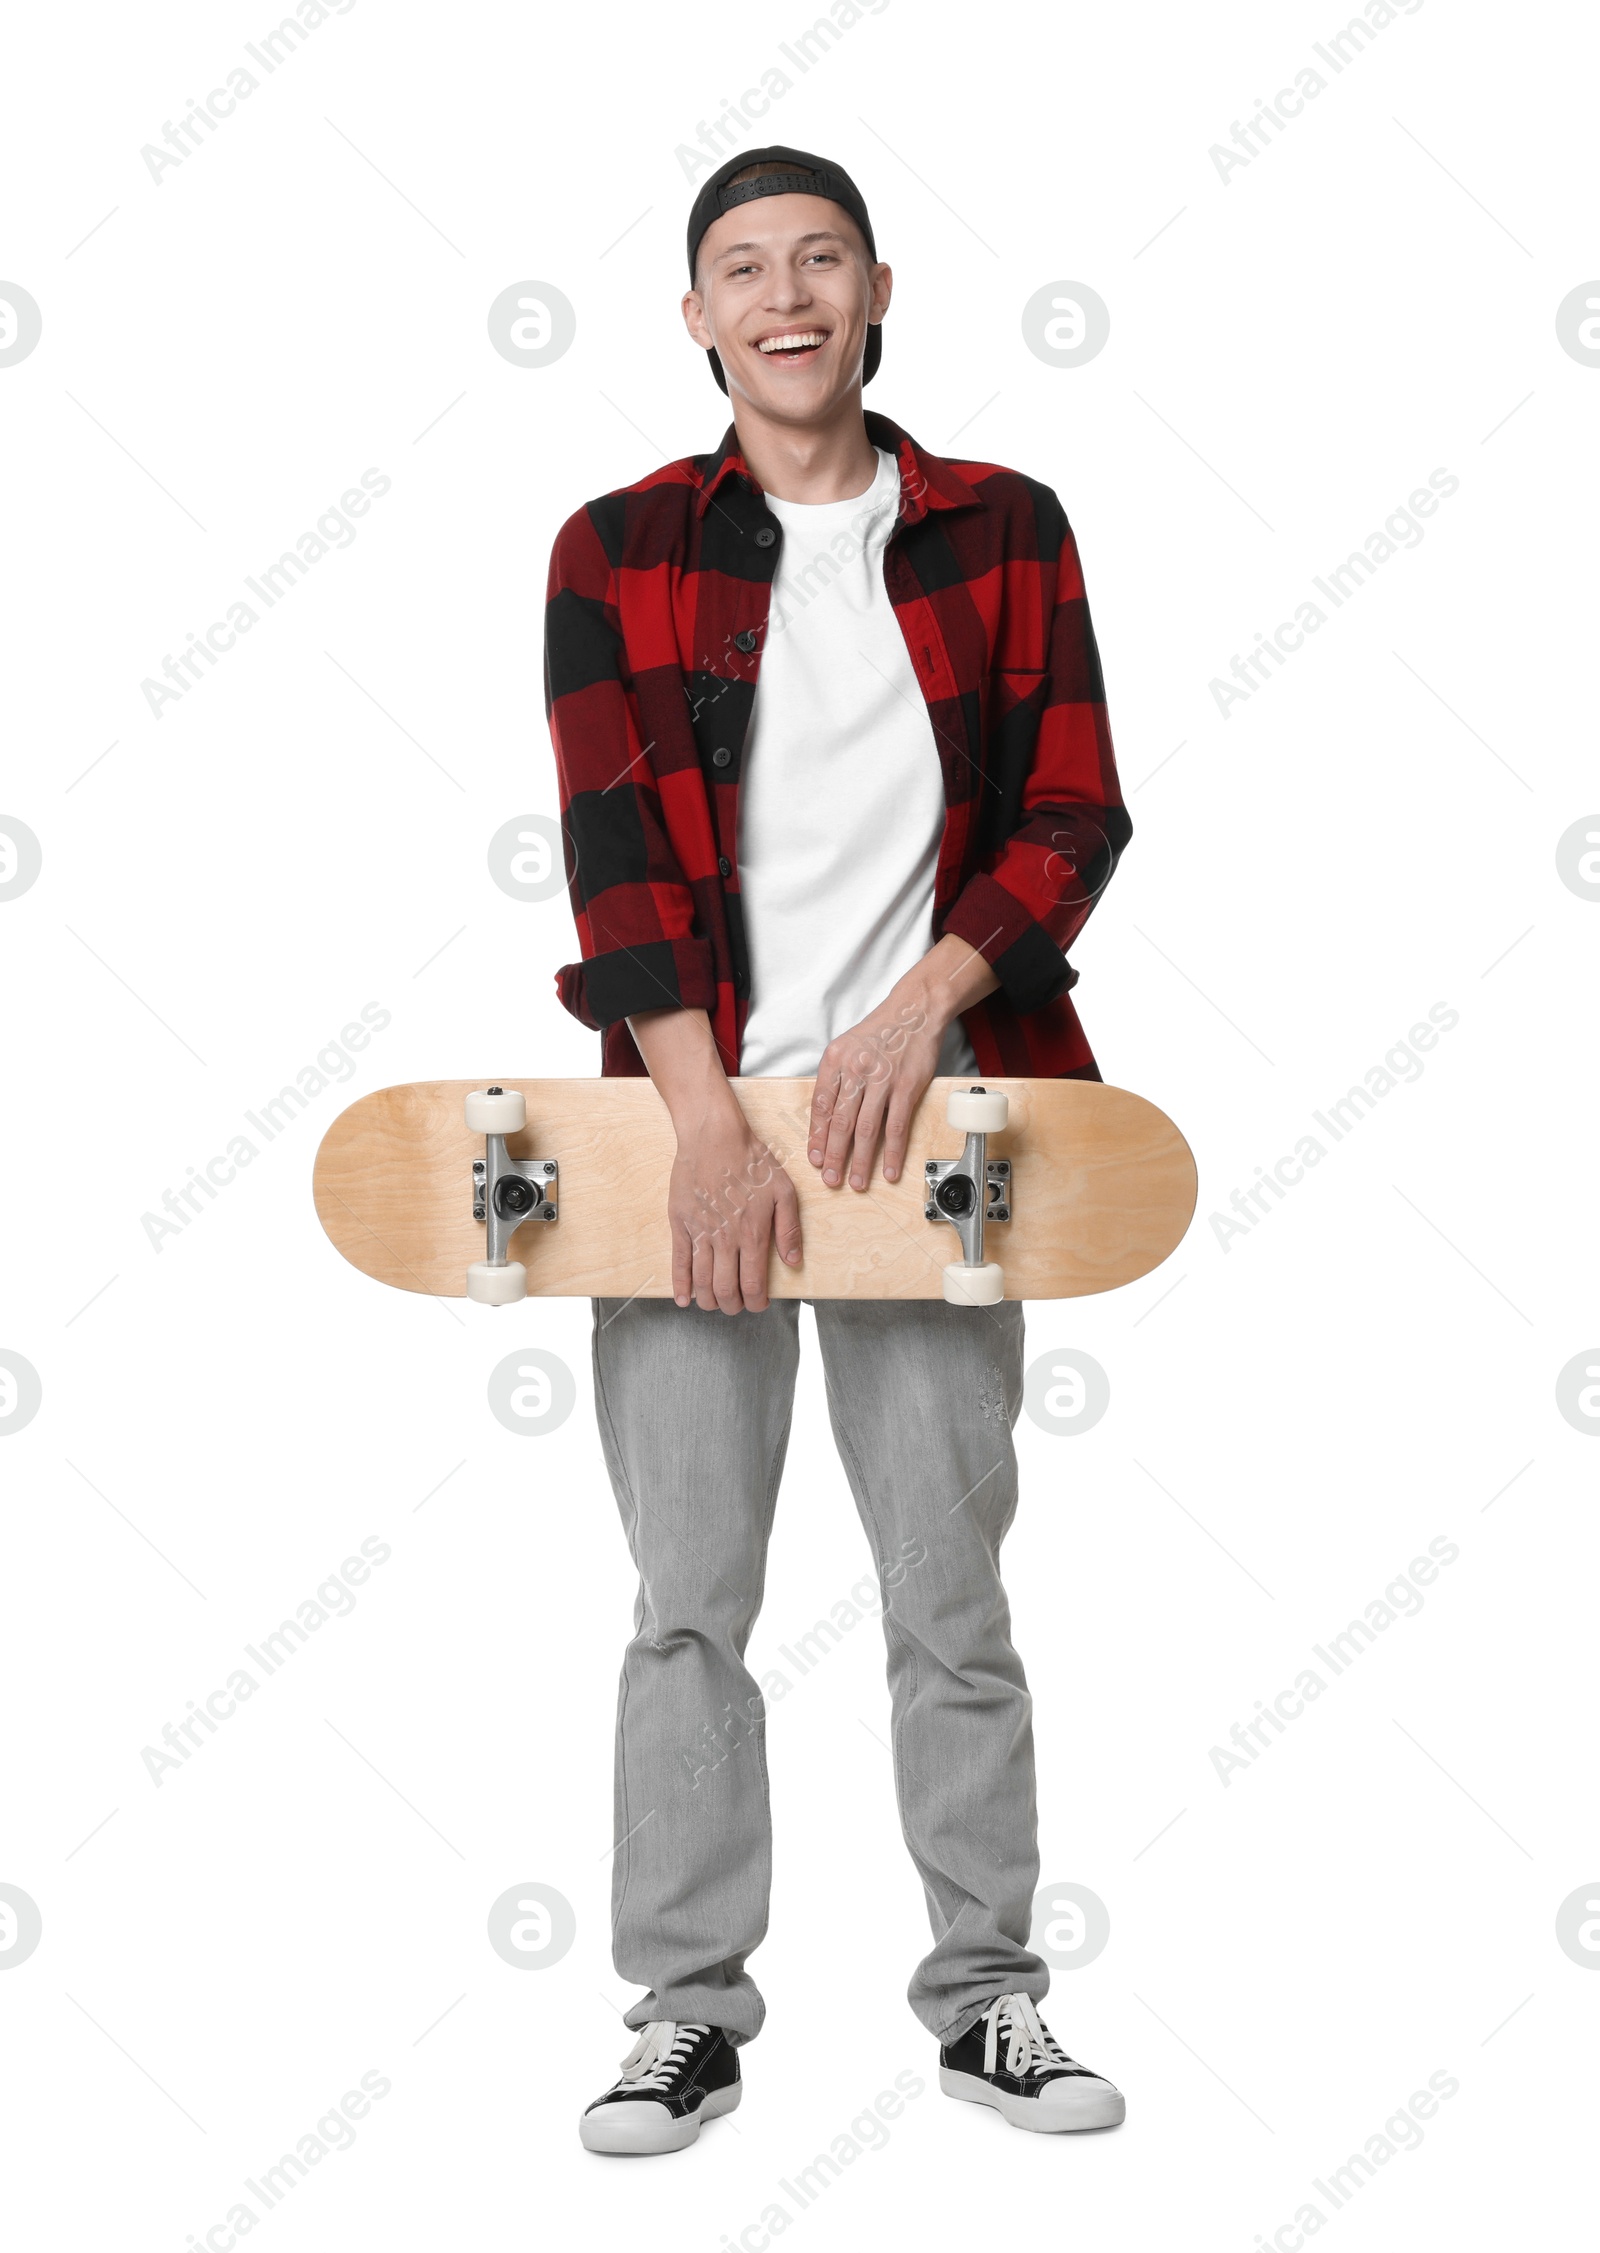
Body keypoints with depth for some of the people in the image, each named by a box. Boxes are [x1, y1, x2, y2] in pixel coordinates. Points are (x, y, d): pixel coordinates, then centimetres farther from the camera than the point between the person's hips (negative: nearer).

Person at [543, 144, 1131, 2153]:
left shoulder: (1003, 531, 7)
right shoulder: (618, 550, 4)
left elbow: (1075, 817, 3)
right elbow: (613, 841, -5)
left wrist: (922, 1004, -13)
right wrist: (708, 1127, -15)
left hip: (923, 1117, 1)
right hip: (690, 1121, 0)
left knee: (952, 1589, 7)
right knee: (690, 1597, 5)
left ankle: (982, 1993, 21)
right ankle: (689, 2008, 17)